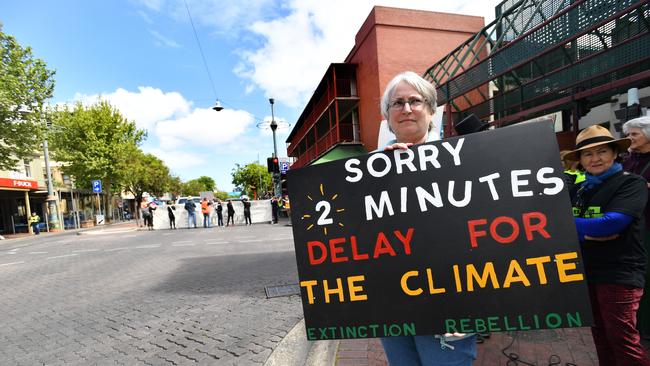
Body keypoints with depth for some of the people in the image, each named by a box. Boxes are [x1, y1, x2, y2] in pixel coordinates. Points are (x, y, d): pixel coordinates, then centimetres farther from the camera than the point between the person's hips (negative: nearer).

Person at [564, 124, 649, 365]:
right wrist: (586, 234, -15)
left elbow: (612, 223, -21)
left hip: (619, 274, -6)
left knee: (622, 341, -2)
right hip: (587, 273, 6)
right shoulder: (580, 190, 10)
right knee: (601, 337, 17)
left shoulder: (631, 183, -7)